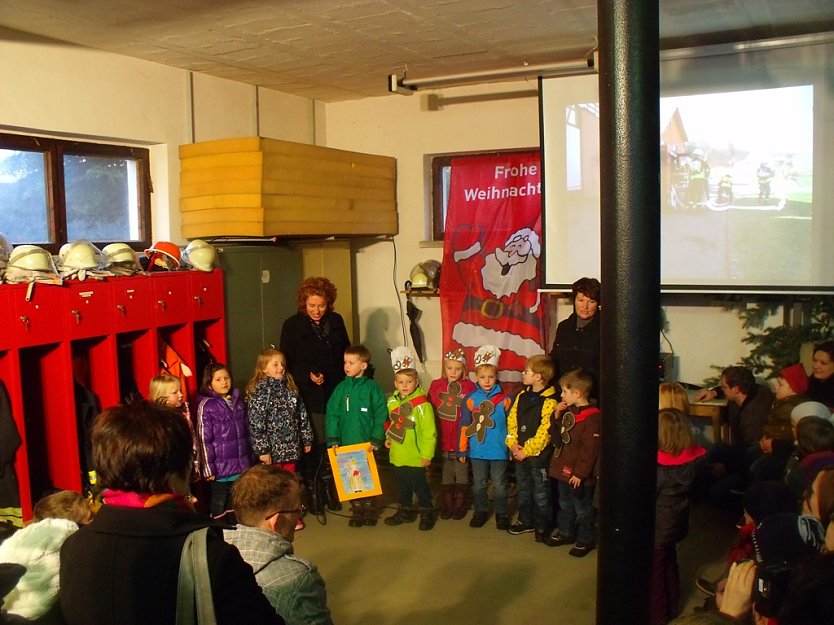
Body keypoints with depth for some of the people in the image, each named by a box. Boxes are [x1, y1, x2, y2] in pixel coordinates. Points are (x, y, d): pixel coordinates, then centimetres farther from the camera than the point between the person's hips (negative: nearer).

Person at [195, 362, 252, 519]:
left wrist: (249, 459, 12)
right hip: (220, 465, -5)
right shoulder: (206, 406, -9)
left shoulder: (238, 400, 6)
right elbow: (204, 439, -10)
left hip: (240, 464, 5)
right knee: (219, 504, 8)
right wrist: (208, 468, -12)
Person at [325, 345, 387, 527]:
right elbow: (332, 415, 0)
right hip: (346, 443, 2)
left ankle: (370, 510, 23)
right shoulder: (341, 388, 1)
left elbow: (381, 415, -7)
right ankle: (356, 511, 21)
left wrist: (376, 439, -12)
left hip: (367, 443, -2)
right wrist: (333, 440, -7)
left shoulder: (372, 387, -6)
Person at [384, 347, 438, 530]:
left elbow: (429, 432, -17)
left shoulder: (422, 404, -18)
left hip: (415, 458, -6)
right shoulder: (392, 402, 2)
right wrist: (389, 437, 5)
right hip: (397, 456, 6)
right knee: (402, 486, 20)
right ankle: (405, 511, 36)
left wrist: (427, 454, -16)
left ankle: (427, 513, 24)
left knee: (419, 486, 6)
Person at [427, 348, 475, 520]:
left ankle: (460, 505, 26)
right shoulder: (436, 385, -2)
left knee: (461, 472, 12)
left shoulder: (469, 387, -9)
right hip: (443, 439, 2)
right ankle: (447, 505, 27)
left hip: (462, 439, -2)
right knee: (446, 474, 15)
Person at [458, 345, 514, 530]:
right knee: (478, 484, 16)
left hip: (499, 451, -2)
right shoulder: (470, 399, -4)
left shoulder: (505, 399, -8)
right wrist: (462, 449, 2)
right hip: (477, 451, 2)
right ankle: (480, 511, 33)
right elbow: (464, 426, 0)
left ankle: (501, 513, 27)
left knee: (499, 485, 11)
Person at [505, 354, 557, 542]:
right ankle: (525, 521, 35)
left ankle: (542, 527, 21)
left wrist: (526, 451, -16)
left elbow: (544, 432, -20)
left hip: (538, 456, -7)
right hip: (520, 455, 7)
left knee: (541, 495, 7)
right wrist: (513, 443, -6)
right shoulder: (522, 396, 5)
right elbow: (511, 420, 7)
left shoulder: (550, 402, -18)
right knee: (523, 491, 20)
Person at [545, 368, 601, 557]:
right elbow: (556, 435, 16)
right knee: (565, 505, 23)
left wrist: (580, 473, -22)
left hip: (578, 475, -9)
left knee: (583, 509, 8)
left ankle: (586, 539, 22)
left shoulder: (592, 418, -22)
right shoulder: (569, 412, 7)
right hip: (563, 470, 9)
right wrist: (557, 417, -1)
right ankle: (565, 533, 39)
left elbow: (589, 450, -23)